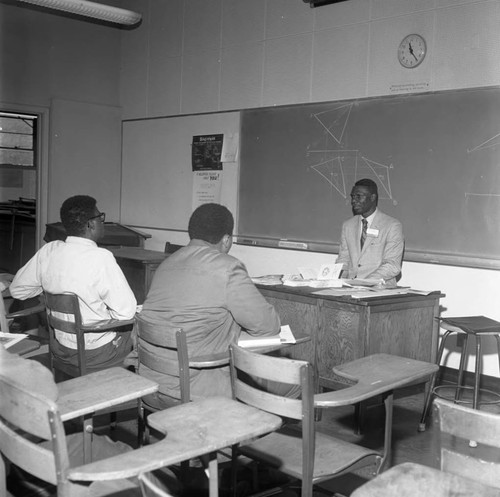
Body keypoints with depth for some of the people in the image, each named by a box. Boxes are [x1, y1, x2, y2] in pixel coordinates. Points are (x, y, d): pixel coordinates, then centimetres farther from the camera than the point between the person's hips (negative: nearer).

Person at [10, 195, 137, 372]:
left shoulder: (48, 251, -7)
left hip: (59, 348, 6)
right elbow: (126, 311, -24)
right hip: (95, 355, -6)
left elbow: (17, 290, 6)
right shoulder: (101, 258, -25)